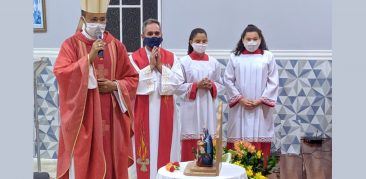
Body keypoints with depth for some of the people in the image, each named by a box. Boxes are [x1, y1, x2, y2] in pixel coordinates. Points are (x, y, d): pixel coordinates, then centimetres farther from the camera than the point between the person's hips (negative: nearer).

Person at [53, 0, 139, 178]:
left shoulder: (116, 46, 8)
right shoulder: (71, 44, -1)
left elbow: (132, 78, 10)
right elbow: (60, 73, -15)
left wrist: (115, 86, -8)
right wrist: (89, 57, -21)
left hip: (111, 116, 3)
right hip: (82, 116, -3)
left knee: (111, 162, 7)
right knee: (83, 165, -2)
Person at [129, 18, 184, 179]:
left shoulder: (171, 57, 7)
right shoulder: (134, 57, 0)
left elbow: (179, 80, -4)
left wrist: (161, 66, -10)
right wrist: (150, 66, -13)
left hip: (165, 110, 2)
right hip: (143, 110, -2)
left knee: (164, 146, 6)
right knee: (146, 146, 1)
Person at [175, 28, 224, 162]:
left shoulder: (213, 62, 8)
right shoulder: (184, 62, 0)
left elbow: (221, 85, 12)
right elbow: (178, 87, -3)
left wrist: (211, 85, -8)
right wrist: (196, 85, -13)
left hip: (208, 109, 3)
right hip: (191, 109, -3)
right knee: (190, 142, -3)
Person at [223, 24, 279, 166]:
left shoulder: (268, 57, 3)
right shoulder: (235, 57, 4)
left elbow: (273, 82, 1)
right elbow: (228, 80, 2)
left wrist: (260, 100, -8)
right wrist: (240, 99, -7)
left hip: (261, 108, 0)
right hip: (240, 107, 1)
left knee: (259, 140, -1)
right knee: (239, 140, 0)